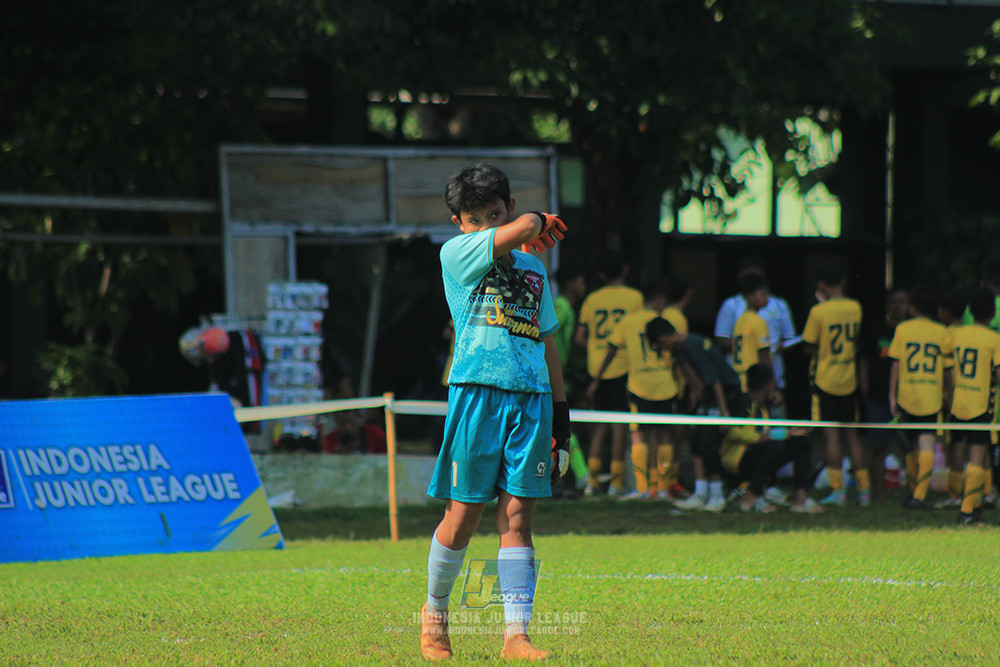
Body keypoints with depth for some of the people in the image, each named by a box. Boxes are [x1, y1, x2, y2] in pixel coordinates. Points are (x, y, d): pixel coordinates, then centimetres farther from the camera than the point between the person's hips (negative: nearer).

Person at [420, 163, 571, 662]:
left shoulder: (534, 266, 20)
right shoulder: (456, 253, 1)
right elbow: (523, 228, -15)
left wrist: (560, 414, 19)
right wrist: (541, 222, 8)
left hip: (531, 397, 4)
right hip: (478, 391, -4)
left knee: (517, 517, -3)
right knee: (463, 517, -1)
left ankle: (516, 635, -8)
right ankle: (435, 611, 23)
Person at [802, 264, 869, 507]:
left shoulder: (818, 312, -14)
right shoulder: (855, 308, 0)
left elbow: (809, 347, -8)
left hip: (825, 379, -5)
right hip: (850, 380, 5)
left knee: (831, 435, -2)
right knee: (852, 434, 11)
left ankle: (837, 490, -4)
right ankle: (864, 489, 9)